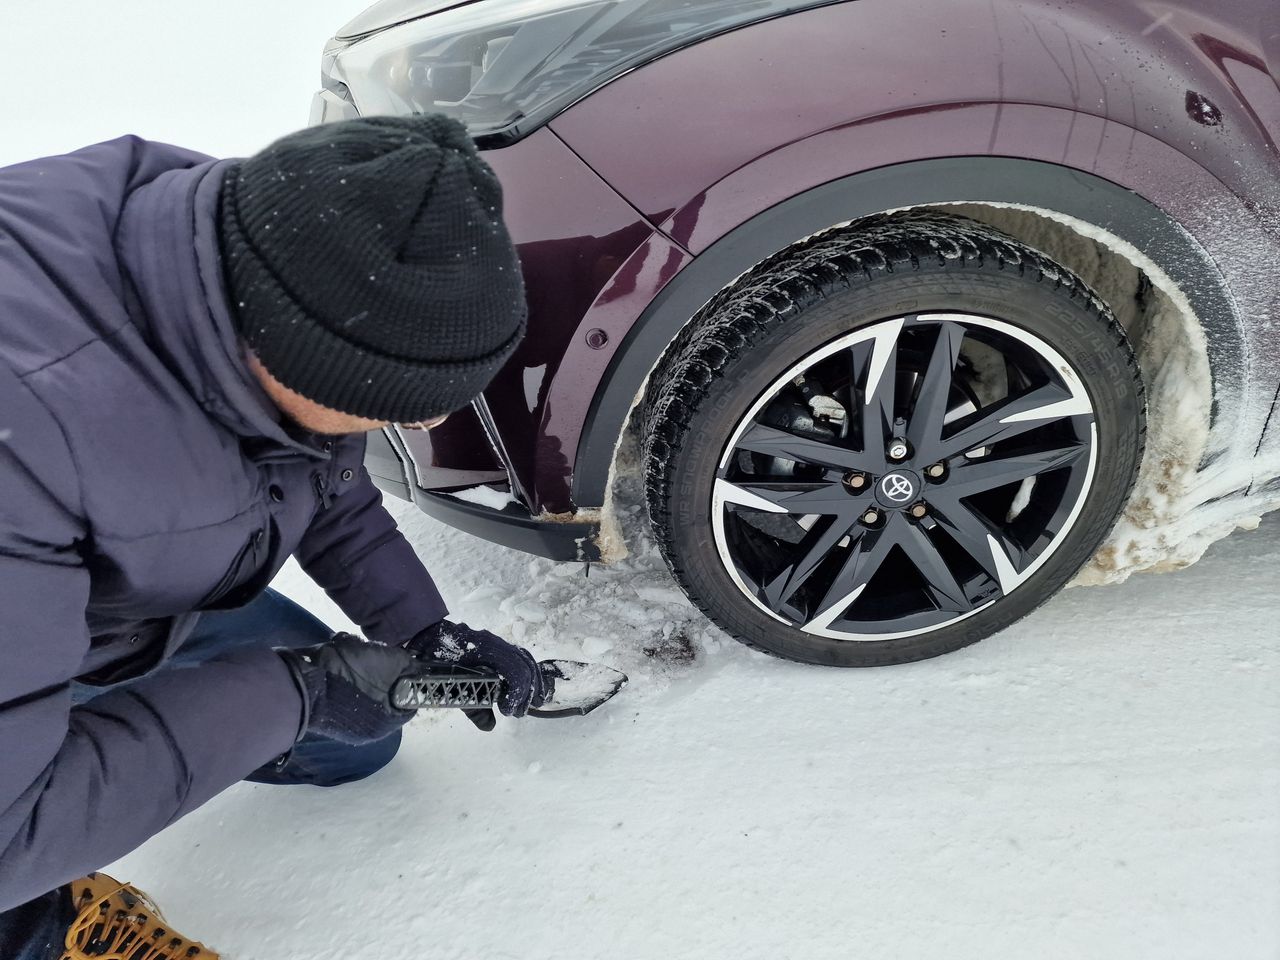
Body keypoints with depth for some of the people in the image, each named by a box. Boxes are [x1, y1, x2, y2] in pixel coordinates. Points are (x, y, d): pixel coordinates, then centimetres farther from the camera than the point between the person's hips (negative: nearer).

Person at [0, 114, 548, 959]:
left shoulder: (284, 260, -22)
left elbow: (330, 488, -1)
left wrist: (421, 628, -9)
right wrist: (295, 689, -32)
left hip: (158, 594, 6)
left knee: (359, 740, 11)